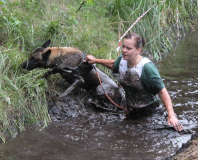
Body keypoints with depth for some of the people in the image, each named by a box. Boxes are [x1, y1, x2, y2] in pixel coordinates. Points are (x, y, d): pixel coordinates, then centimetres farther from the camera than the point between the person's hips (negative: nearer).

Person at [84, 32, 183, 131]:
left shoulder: (147, 67, -30)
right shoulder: (122, 60, -10)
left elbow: (162, 92, -31)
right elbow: (113, 64, 18)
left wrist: (171, 115, -38)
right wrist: (95, 60, 25)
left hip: (148, 110, -6)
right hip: (131, 110, 6)